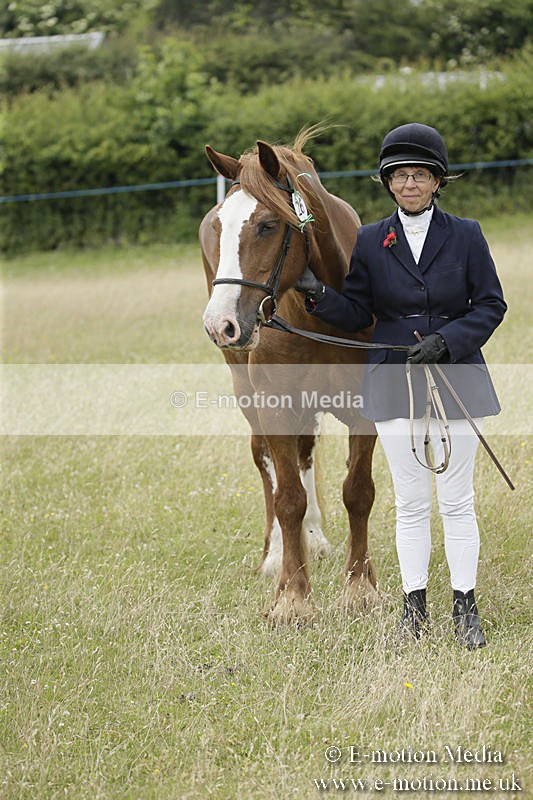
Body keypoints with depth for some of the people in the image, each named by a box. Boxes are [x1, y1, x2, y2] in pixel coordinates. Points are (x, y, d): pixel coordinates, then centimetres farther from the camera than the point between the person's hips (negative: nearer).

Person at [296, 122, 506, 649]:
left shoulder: (466, 236, -1)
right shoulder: (370, 242, 3)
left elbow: (491, 305, 1)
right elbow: (357, 315, 5)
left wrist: (447, 340, -14)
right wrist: (321, 298, -15)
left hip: (455, 377, -1)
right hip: (394, 382, 1)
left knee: (457, 500, 3)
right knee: (410, 502, 7)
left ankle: (465, 608, 11)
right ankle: (414, 607, 15)